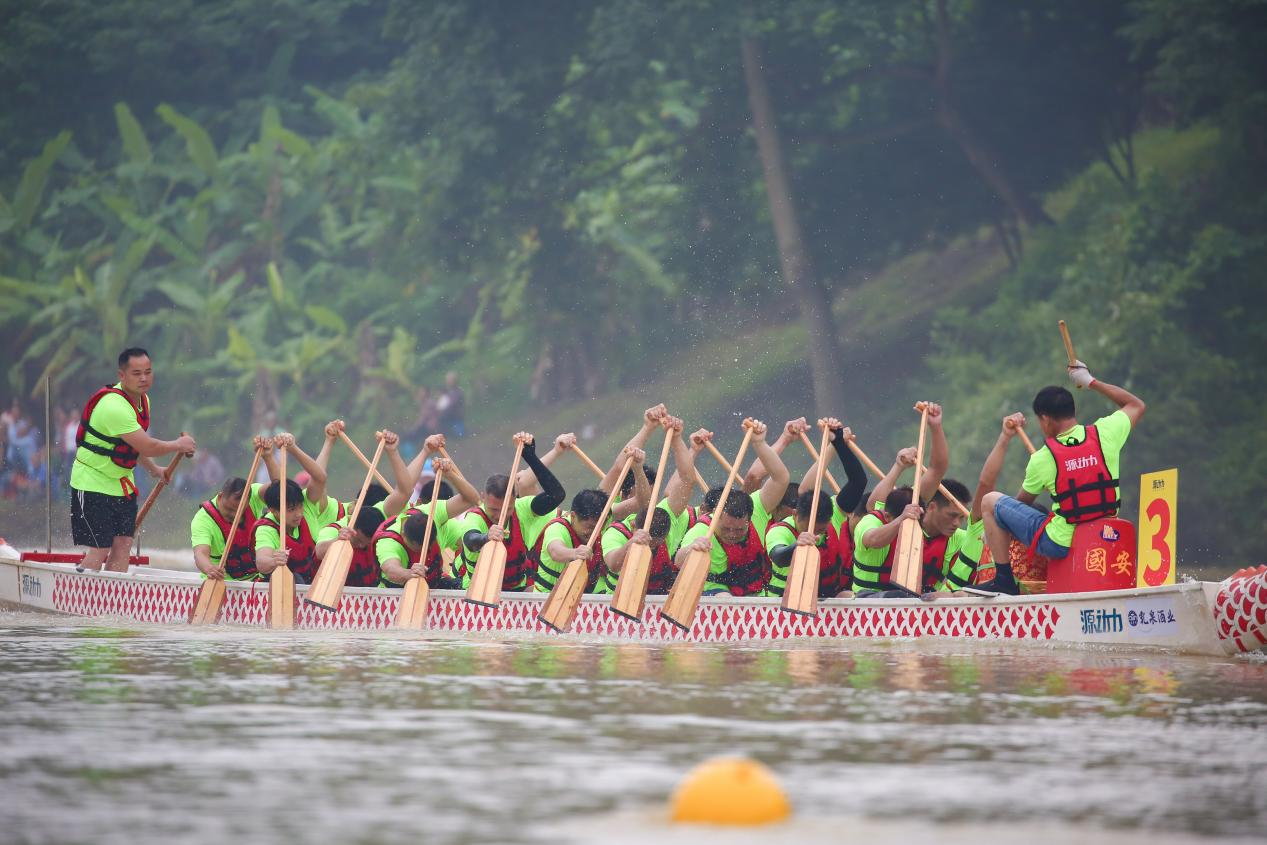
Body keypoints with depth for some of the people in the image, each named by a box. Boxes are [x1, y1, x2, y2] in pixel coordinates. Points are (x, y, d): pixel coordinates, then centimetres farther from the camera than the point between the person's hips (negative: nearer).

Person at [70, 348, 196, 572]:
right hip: (94, 484, -9)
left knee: (123, 545, 3)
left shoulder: (142, 398, 4)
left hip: (123, 482, 9)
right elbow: (147, 447, -26)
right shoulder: (114, 406, -28)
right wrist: (179, 445, -10)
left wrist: (153, 469, 21)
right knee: (99, 551, -12)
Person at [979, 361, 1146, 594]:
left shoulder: (1042, 459, -12)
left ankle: (1004, 580, 9)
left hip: (1060, 544, -5)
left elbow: (1023, 502, 6)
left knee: (991, 502, 9)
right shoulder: (1105, 434, -8)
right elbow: (1137, 405, 14)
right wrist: (1091, 382, 19)